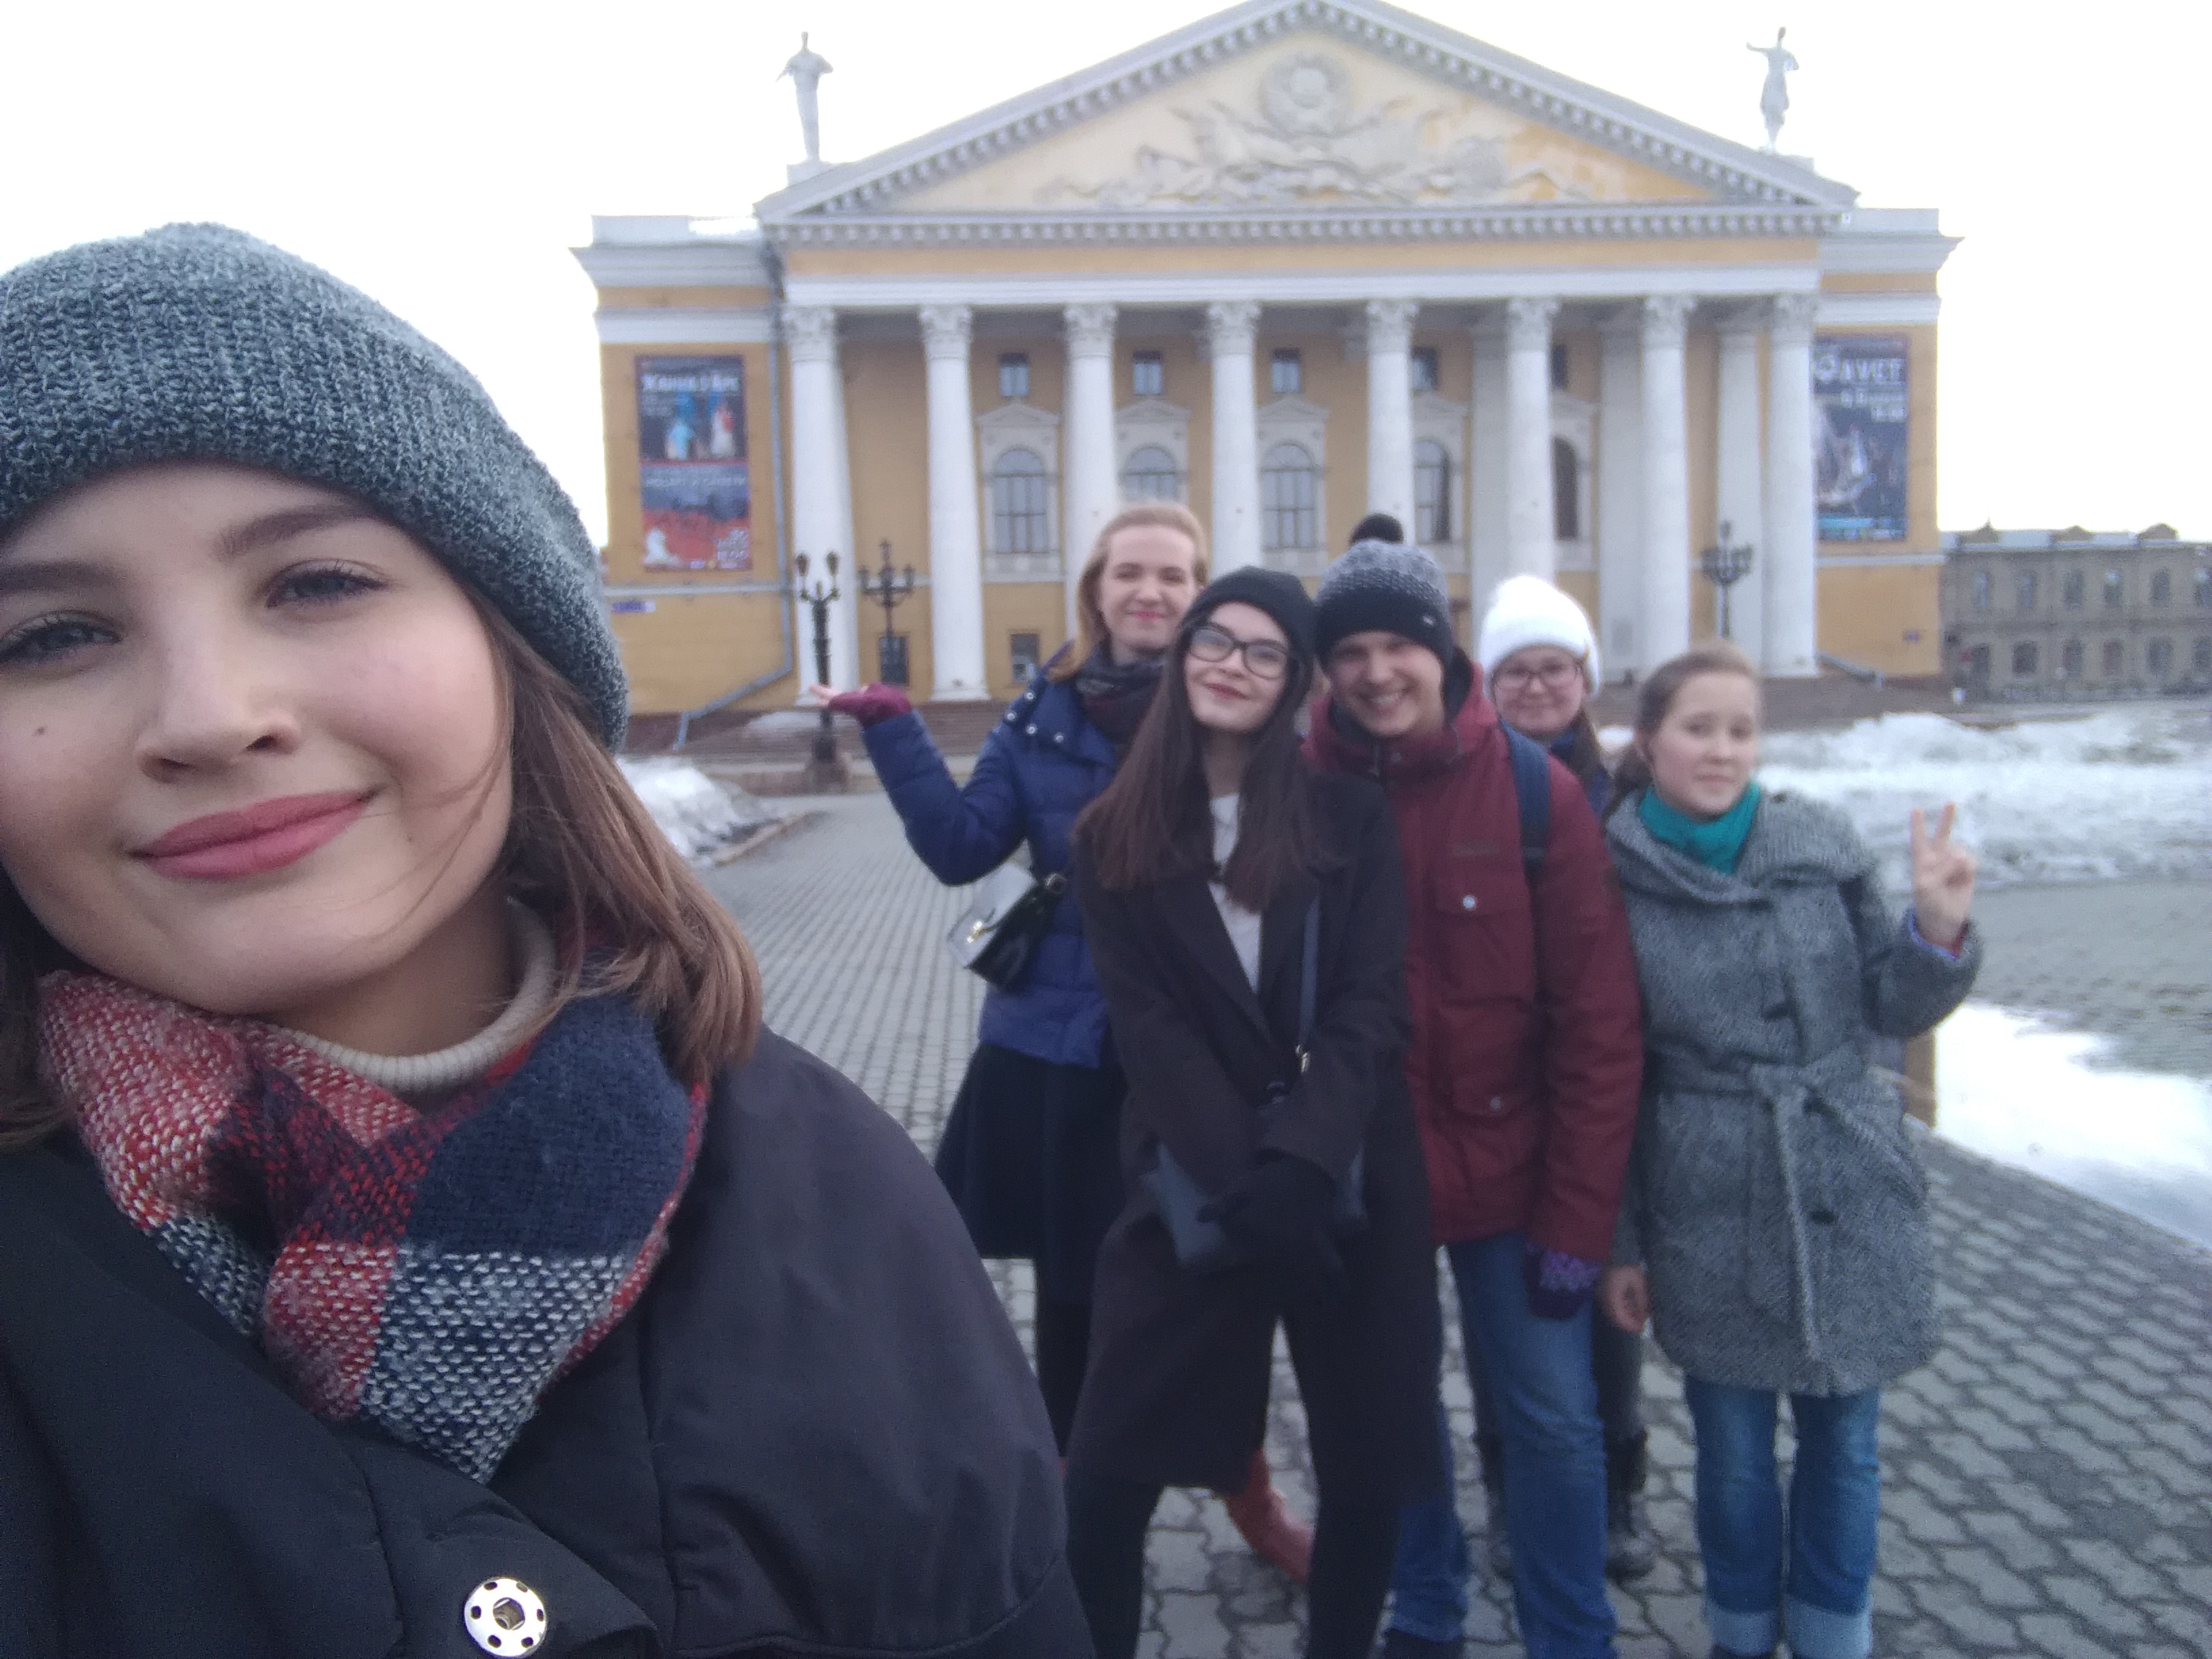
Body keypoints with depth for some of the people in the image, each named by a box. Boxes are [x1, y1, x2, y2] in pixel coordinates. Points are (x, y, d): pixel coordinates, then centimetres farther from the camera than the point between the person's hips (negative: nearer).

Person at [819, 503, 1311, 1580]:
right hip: (1057, 1047, 2)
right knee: (1072, 1280, 15)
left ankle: (1249, 1492, 36)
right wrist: (894, 731, -9)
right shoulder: (1048, 711, 3)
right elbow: (962, 847, -3)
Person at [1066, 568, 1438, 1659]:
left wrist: (1297, 1162, -18)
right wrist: (1243, 1178, -15)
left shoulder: (1350, 816, 2)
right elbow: (1146, 1025, -5)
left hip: (1351, 1182, 1)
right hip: (1194, 1185, 0)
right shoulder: (1115, 836, 2)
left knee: (1369, 1459, 11)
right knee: (1109, 1465, -2)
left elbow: (1372, 1005, -5)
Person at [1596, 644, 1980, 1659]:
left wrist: (1938, 932, -15)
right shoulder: (1613, 879, -6)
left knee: (1843, 1440, 14)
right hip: (1708, 1217, -1)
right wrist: (1617, 1243, 4)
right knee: (1734, 1449, 13)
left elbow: (1893, 1011, 6)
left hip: (1850, 1195, 2)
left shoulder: (1822, 843, -1)